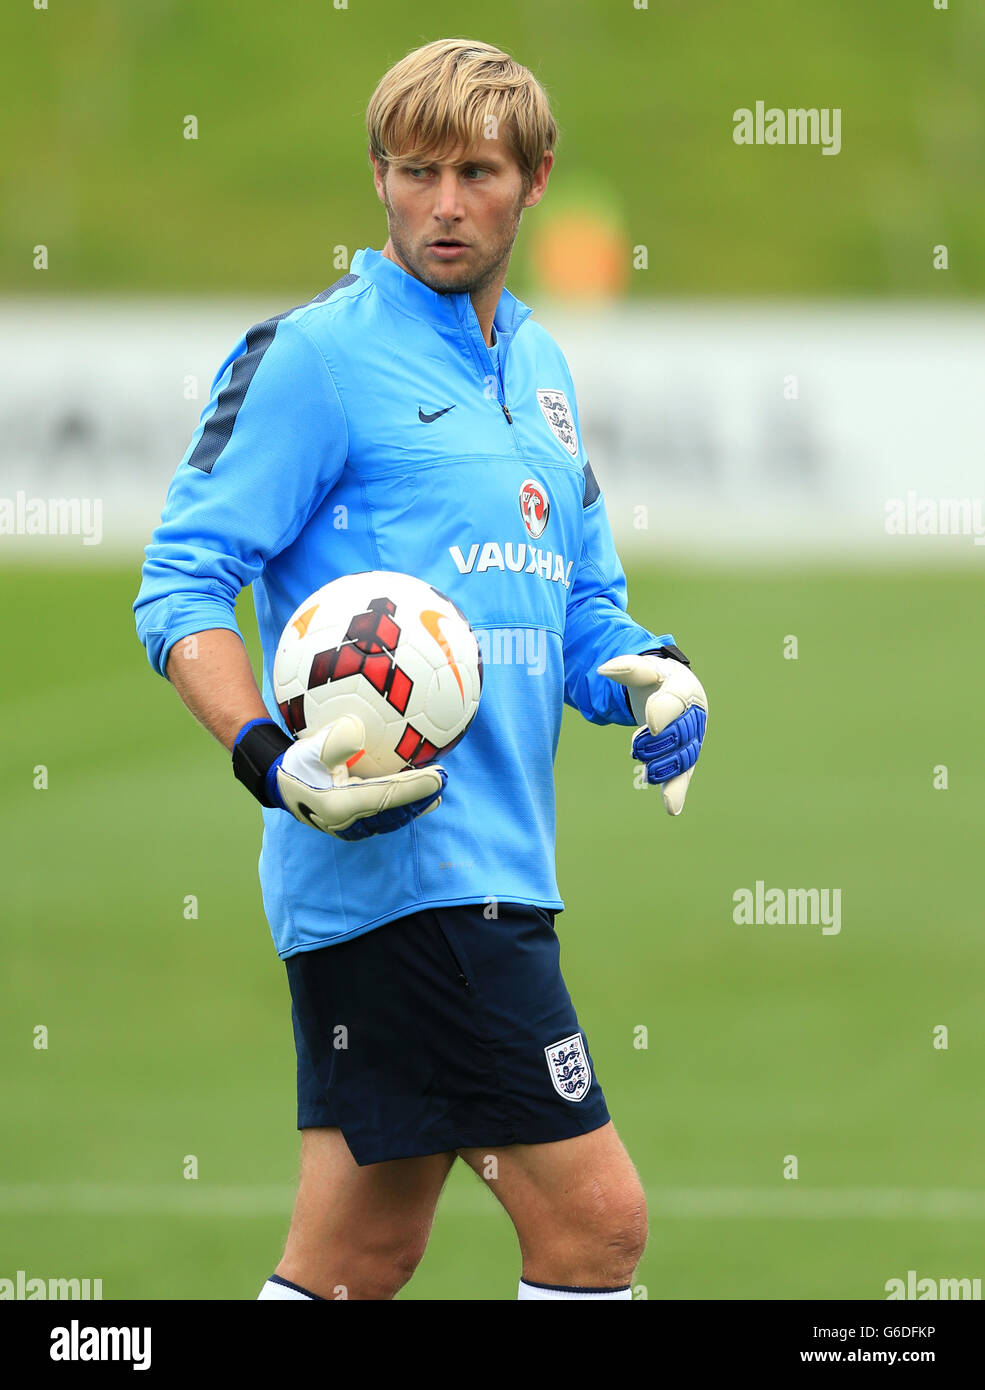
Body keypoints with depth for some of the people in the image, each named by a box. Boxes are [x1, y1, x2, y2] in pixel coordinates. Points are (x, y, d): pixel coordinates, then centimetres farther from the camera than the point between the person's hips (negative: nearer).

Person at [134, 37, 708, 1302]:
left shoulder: (536, 367, 19)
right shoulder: (312, 354, -6)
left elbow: (583, 606, 26)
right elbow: (181, 587, -9)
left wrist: (650, 675, 3)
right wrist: (273, 758, -24)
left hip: (495, 864, 8)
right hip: (402, 863, -8)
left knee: (356, 1258, 9)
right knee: (593, 1222, -10)